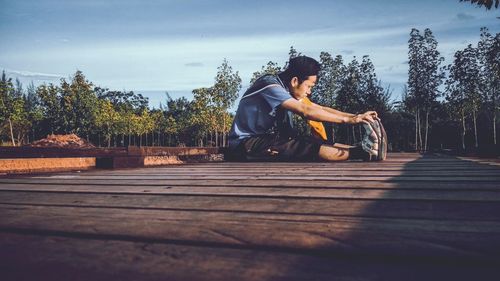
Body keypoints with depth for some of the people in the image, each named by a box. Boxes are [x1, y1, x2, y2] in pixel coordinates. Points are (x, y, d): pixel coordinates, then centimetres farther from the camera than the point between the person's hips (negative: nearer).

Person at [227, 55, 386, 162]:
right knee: (312, 148, -23)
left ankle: (362, 149, -11)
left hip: (263, 140, 8)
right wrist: (348, 120, -26)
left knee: (314, 143, -11)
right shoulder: (270, 85, -20)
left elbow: (319, 108, 5)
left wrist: (355, 116, -5)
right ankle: (365, 153, -20)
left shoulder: (287, 90, 8)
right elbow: (306, 111, -28)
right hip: (245, 145, -8)